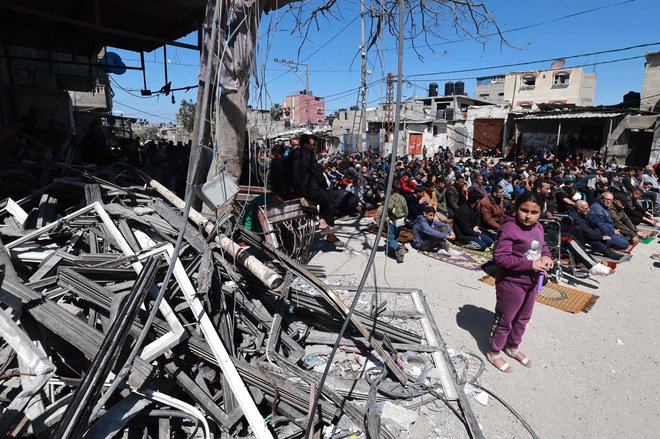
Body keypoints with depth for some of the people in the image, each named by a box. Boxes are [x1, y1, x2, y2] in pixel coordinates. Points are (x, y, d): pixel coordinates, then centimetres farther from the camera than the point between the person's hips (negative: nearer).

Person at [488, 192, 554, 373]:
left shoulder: (537, 228, 1)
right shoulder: (509, 229, -24)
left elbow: (542, 245, 17)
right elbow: (500, 257, -27)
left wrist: (546, 256, -6)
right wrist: (530, 264, -26)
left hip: (531, 282, 8)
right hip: (511, 283, -8)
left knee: (523, 318, 24)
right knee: (505, 319, 8)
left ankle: (512, 347, 46)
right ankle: (494, 352, 29)